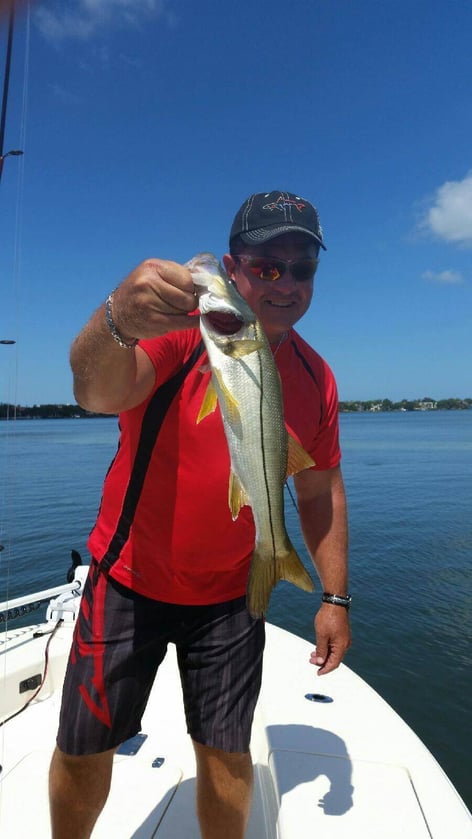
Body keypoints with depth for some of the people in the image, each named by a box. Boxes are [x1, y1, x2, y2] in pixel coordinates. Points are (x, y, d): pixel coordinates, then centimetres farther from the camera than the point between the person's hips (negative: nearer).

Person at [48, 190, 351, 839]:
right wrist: (116, 322, -56)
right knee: (82, 749, 11)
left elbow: (320, 493, 5)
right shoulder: (179, 323, -15)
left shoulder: (314, 378, -2)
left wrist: (334, 597, 5)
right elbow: (98, 393, -34)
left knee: (227, 752, 11)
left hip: (230, 595, 3)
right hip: (129, 578, -2)